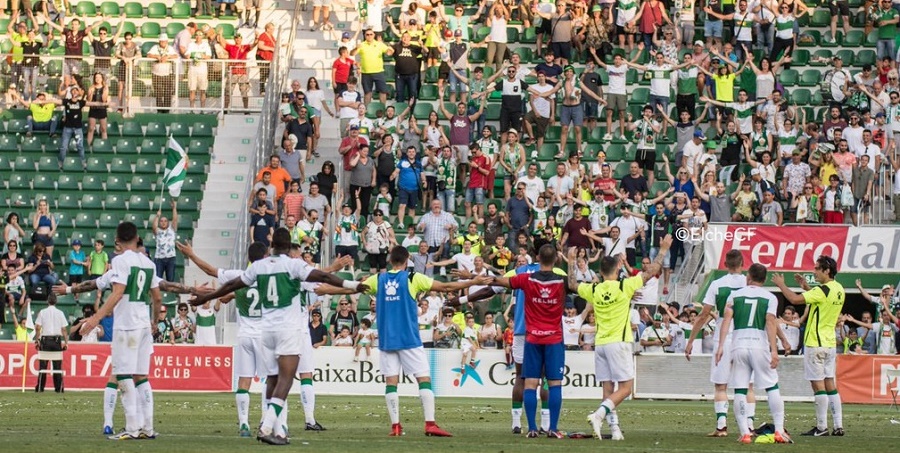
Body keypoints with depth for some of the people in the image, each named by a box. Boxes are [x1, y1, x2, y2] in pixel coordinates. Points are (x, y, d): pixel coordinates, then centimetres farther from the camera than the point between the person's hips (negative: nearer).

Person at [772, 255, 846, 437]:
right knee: (830, 384, 10)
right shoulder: (838, 289, 9)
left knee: (818, 384, -6)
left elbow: (795, 299, -23)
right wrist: (806, 287, 21)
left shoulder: (823, 290, -18)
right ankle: (838, 426, 7)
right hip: (830, 342, 9)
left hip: (815, 343, -9)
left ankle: (822, 427, -6)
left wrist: (781, 285, -8)